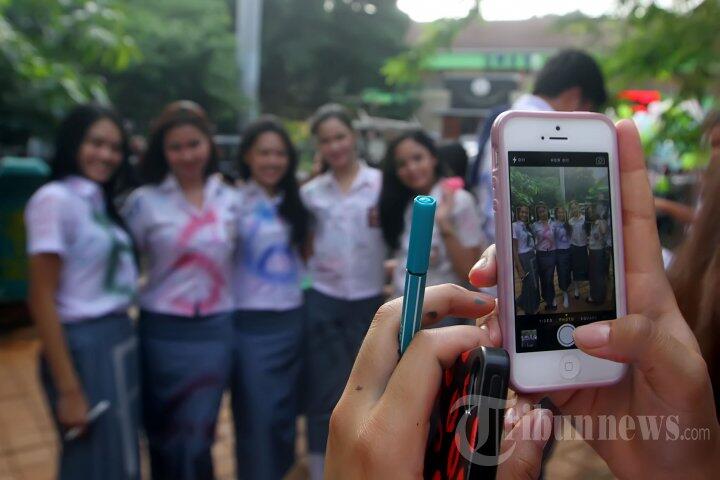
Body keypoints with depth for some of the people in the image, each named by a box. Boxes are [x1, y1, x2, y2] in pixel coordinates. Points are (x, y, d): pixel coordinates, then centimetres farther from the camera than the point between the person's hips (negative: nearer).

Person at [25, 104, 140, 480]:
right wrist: (69, 388, -17)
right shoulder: (53, 199, -12)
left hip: (121, 341, 8)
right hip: (83, 346, -7)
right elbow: (42, 298, -15)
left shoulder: (99, 200, 11)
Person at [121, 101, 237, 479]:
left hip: (215, 330, 2)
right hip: (163, 330, -1)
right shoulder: (144, 200, -4)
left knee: (196, 438, 6)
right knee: (165, 435, 14)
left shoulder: (230, 199, 5)